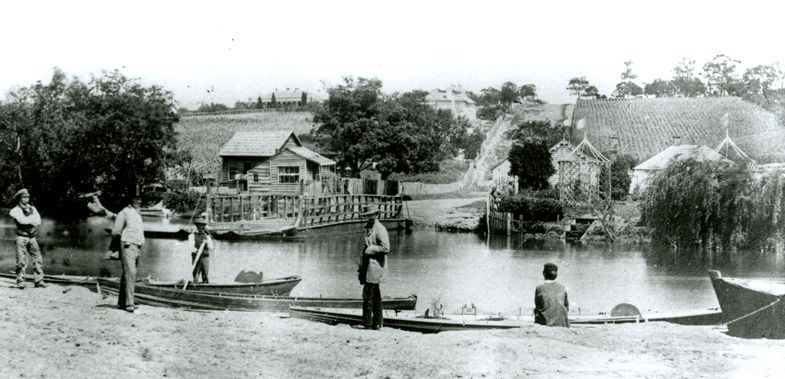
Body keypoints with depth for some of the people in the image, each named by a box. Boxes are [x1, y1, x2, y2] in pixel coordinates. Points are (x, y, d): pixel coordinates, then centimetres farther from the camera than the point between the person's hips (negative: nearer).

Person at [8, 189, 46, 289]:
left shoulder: (32, 208, 14)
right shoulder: (16, 210, -1)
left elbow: (38, 221, 0)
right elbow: (22, 220, -17)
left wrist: (28, 220, -13)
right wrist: (33, 218, -5)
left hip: (32, 237, 5)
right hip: (21, 237, -5)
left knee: (38, 258, -1)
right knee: (21, 260, -8)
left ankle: (39, 280, 3)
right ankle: (20, 281, -3)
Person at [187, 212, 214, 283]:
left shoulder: (207, 236, 12)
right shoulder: (192, 235, 1)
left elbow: (212, 248, 6)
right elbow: (191, 246, -14)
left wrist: (207, 243, -13)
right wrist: (196, 250, -35)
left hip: (205, 258, 2)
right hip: (196, 258, -2)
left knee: (205, 278, -2)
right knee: (195, 278, -6)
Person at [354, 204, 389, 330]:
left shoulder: (380, 229, -11)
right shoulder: (368, 228, 18)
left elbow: (385, 247, -20)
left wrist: (369, 249, -15)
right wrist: (361, 266, 21)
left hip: (375, 266, -9)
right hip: (368, 265, 9)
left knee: (368, 294, -10)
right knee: (375, 295, 10)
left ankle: (367, 323, -7)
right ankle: (377, 323, 14)